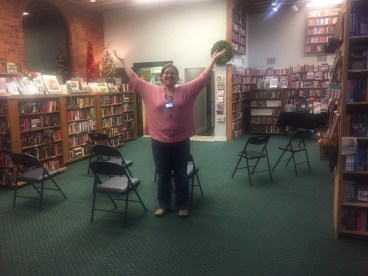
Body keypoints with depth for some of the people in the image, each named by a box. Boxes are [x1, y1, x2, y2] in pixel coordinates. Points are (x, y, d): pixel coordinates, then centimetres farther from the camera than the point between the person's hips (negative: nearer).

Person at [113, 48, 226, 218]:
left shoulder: (186, 91, 0)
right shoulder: (151, 91, 2)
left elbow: (203, 78, 0)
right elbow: (134, 78, 6)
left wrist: (213, 59, -1)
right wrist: (122, 61, 7)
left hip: (181, 142, -1)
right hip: (159, 142, 1)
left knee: (181, 175, 12)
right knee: (163, 176, 14)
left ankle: (183, 206, 27)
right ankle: (163, 205, 29)